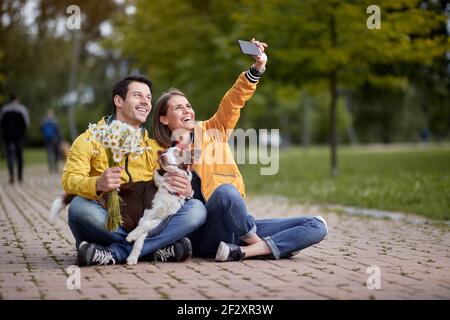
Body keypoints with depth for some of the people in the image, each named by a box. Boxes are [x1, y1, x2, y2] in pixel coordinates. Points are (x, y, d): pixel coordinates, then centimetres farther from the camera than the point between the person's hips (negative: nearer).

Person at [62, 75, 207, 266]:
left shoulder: (155, 148, 19)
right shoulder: (90, 140, 6)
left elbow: (168, 187, 10)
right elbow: (70, 180, -8)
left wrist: (185, 191, -16)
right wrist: (97, 184, -32)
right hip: (105, 225, -3)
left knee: (196, 209, -18)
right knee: (79, 206, -34)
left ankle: (114, 253, -25)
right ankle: (157, 249, -26)